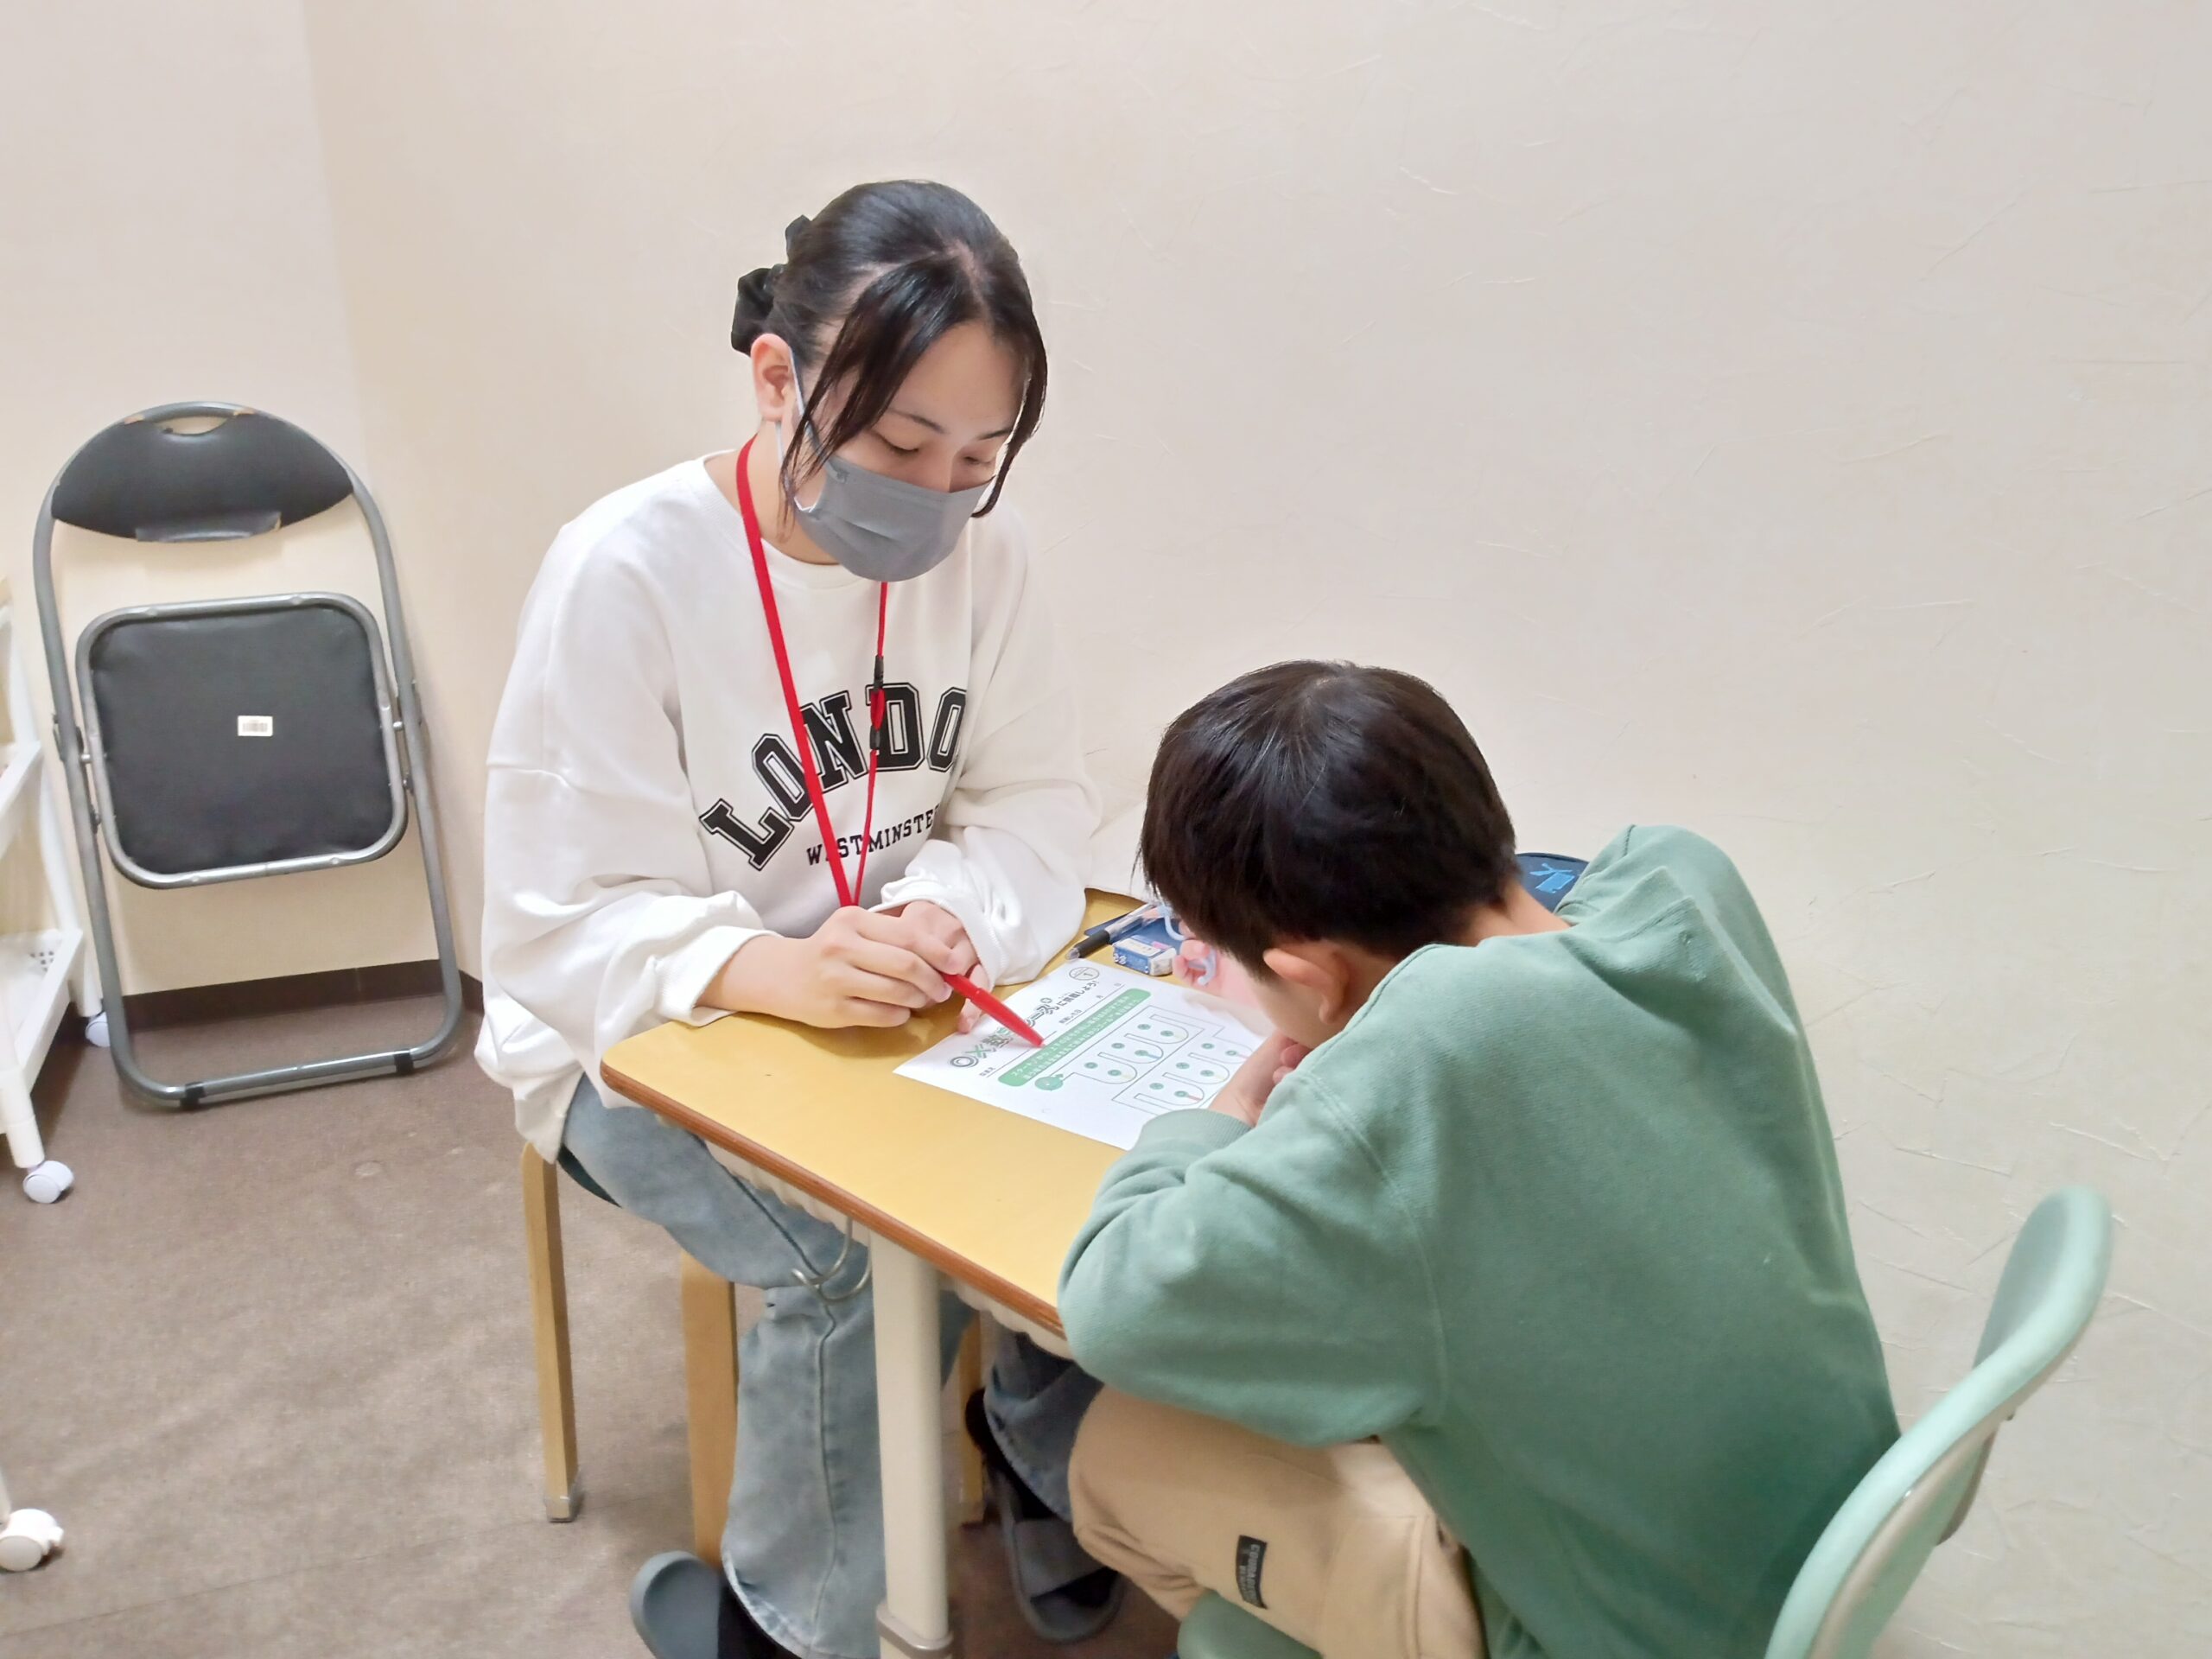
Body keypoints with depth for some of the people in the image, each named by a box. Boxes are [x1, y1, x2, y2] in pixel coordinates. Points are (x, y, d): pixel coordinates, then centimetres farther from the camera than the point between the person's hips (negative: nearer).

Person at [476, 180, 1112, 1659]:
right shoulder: (625, 572, -20)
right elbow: (563, 926, -19)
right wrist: (769, 971, -38)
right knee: (869, 1249, -28)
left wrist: (952, 910, -28)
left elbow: (1037, 803, -4)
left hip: (895, 1016, 4)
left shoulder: (981, 550, -7)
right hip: (647, 1042, -4)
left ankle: (1062, 1477, 11)